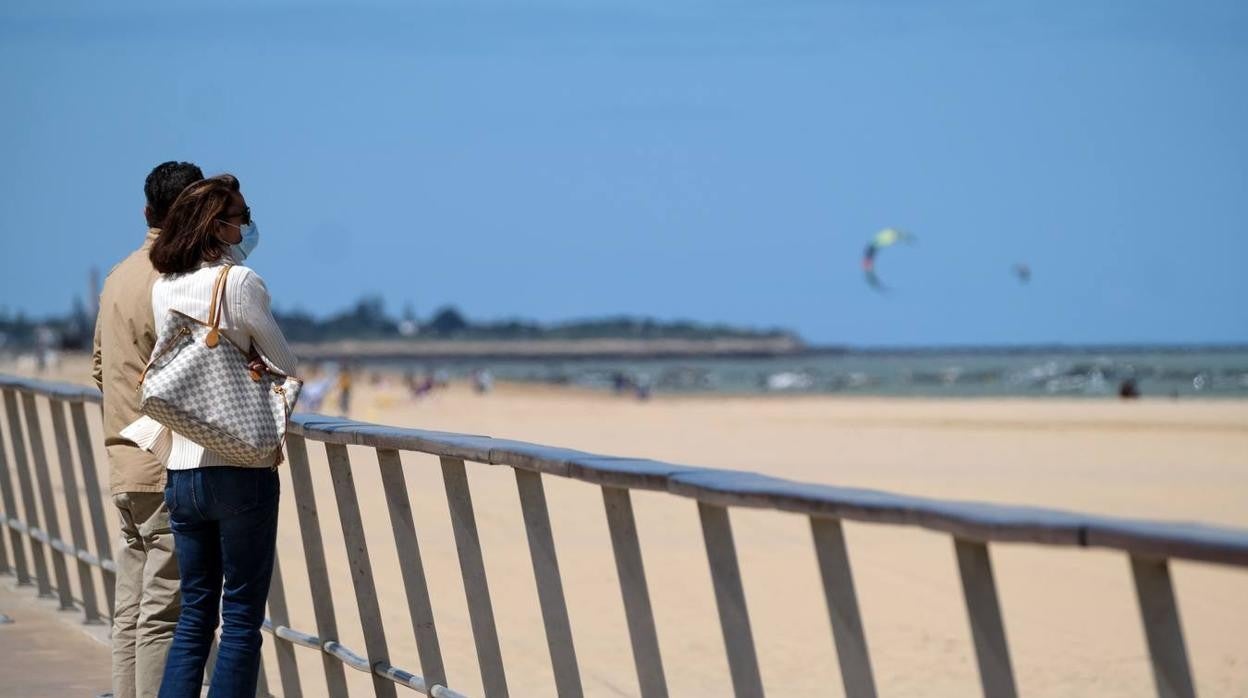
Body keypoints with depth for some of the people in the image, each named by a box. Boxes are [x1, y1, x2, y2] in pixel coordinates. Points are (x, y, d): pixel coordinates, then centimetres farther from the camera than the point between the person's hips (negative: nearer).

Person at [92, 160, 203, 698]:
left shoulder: (119, 277, 13)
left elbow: (100, 365, 20)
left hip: (125, 468, 9)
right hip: (169, 471, -9)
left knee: (131, 613, 11)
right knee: (164, 614, -7)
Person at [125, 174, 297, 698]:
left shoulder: (163, 290, 6)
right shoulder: (241, 282, -11)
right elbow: (286, 366, -1)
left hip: (181, 470, 6)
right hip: (242, 469, -6)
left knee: (194, 613, 12)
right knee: (242, 616, 1)